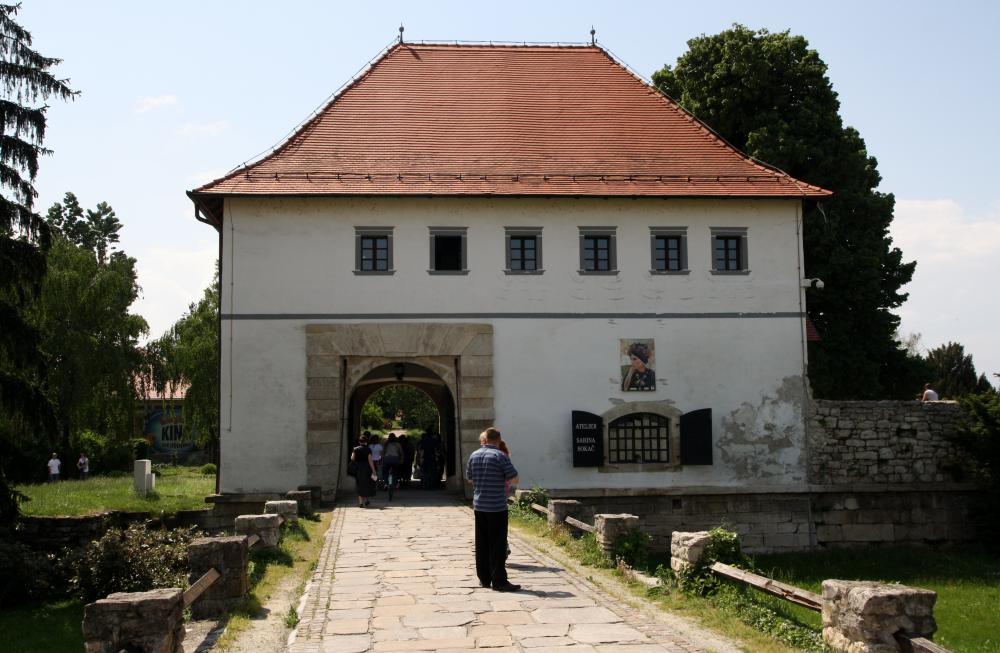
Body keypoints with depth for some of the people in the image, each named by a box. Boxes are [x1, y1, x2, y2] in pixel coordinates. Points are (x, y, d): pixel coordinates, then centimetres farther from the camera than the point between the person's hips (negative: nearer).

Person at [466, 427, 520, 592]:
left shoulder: (474, 455, 7)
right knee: (498, 544, -2)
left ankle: (484, 578, 17)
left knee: (481, 543, 12)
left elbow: (469, 479, 19)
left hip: (479, 506, 6)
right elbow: (514, 479, -10)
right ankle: (498, 581, -3)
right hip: (497, 507, -6)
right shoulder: (499, 456, -11)